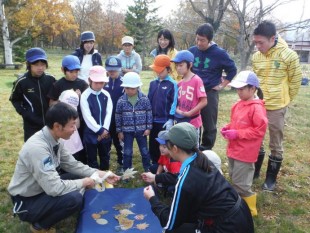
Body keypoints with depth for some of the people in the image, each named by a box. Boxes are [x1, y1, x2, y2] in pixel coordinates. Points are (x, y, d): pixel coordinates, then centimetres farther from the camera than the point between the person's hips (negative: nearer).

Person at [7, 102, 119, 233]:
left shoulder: (55, 140, -7)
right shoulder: (37, 148, -33)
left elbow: (73, 165, 5)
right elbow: (55, 188, -33)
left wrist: (100, 174, -3)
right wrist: (84, 182, -19)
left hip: (42, 189, 8)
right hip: (26, 203, -8)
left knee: (78, 176, 3)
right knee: (74, 198, -27)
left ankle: (49, 212, 12)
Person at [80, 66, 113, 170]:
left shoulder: (106, 95, 2)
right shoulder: (85, 96, -10)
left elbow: (109, 113, -1)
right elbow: (87, 116, -14)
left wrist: (104, 129, -12)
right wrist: (99, 130, -15)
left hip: (105, 133, 4)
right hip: (91, 133, -4)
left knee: (105, 157, 17)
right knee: (92, 159, 9)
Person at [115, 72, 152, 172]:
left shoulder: (144, 99, -7)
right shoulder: (121, 101, -6)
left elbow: (149, 114, -1)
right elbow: (118, 117, 0)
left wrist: (148, 128, -3)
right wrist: (119, 131, 1)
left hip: (141, 130, 0)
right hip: (127, 131, 0)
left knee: (144, 151, 13)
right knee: (127, 152, 9)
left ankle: (147, 169, 32)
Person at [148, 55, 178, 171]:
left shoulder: (172, 84, -8)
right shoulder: (153, 83, 8)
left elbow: (174, 103, -11)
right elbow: (148, 100, 12)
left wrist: (170, 119, -14)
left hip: (165, 121, -5)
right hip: (153, 120, 6)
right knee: (153, 144, 14)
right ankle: (155, 164, 30)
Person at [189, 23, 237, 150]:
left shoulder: (219, 53, -9)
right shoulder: (192, 51, 0)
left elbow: (232, 69, 2)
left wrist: (222, 85, -2)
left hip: (210, 93, -3)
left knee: (209, 125, 6)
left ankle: (206, 150, 21)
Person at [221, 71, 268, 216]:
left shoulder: (257, 108, -18)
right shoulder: (238, 105, 6)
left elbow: (260, 130, -21)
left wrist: (237, 134, -22)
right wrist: (228, 128, 0)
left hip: (245, 153, -8)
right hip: (233, 150, 9)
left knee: (241, 183, 0)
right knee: (234, 179, 20)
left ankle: (250, 210, 21)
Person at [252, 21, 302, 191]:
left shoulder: (288, 55, -14)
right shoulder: (256, 57, -1)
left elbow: (295, 81, -3)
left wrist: (284, 100, 5)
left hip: (276, 107, -4)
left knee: (276, 144, 9)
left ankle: (271, 178, 25)